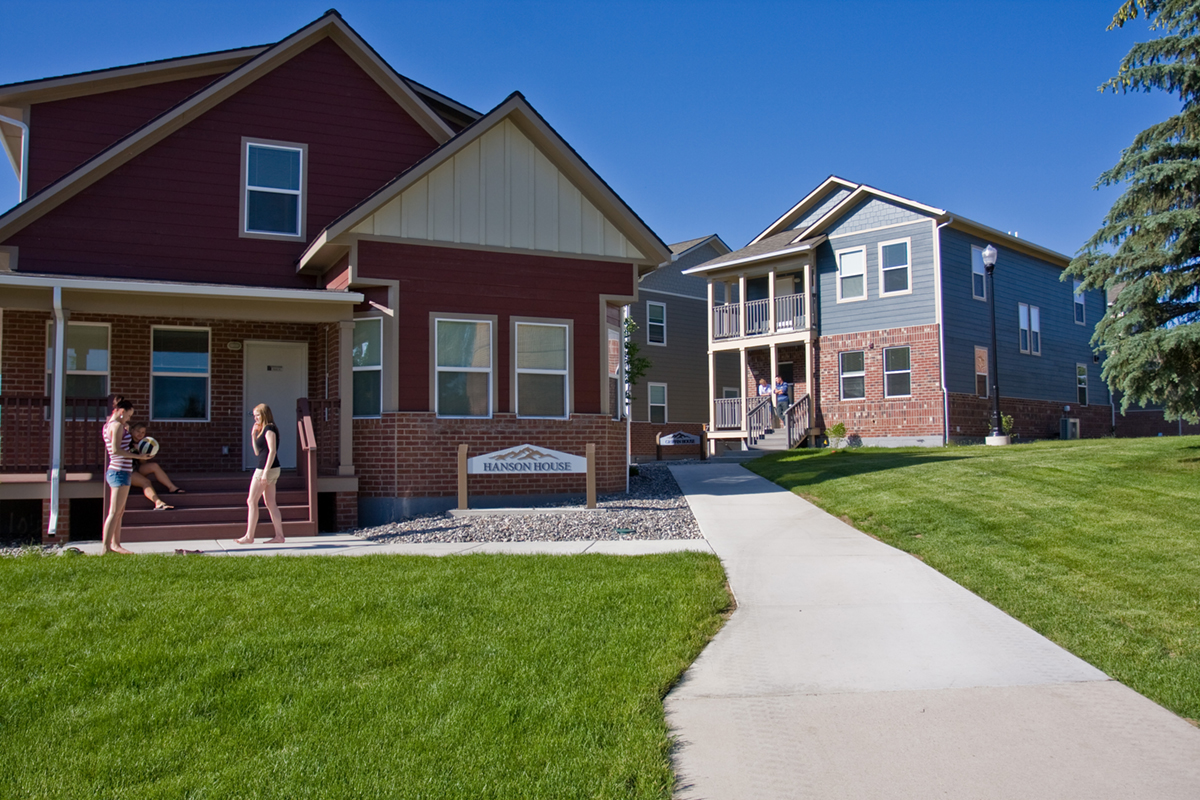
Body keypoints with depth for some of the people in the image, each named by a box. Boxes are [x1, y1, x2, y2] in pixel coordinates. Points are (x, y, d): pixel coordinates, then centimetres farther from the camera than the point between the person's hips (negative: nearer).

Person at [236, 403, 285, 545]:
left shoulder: (269, 429, -12)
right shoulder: (263, 430, 18)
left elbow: (272, 451, -20)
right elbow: (257, 452, 22)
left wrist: (265, 472, -24)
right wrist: (253, 435, 12)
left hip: (267, 469, -10)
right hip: (272, 470, 10)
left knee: (252, 501, -4)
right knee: (270, 503, 8)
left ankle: (249, 536, -1)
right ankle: (279, 536, 7)